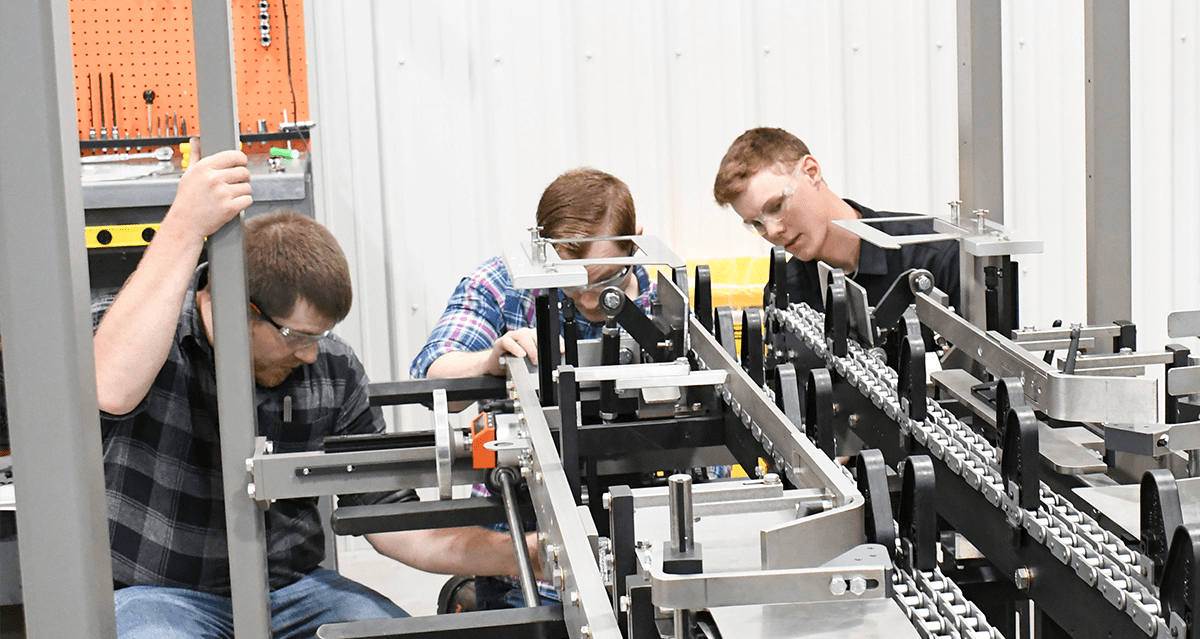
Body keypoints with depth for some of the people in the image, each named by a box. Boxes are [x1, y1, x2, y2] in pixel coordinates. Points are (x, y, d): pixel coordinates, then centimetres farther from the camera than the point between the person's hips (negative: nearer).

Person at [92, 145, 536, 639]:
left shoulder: (333, 370, 1)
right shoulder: (127, 321, -12)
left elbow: (387, 517, 5)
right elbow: (111, 392, -37)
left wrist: (519, 557, -7)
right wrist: (185, 224, -37)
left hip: (290, 588, 3)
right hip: (160, 594, -3)